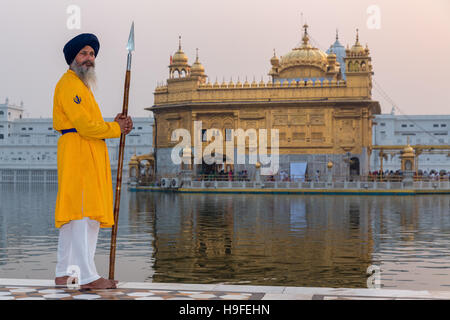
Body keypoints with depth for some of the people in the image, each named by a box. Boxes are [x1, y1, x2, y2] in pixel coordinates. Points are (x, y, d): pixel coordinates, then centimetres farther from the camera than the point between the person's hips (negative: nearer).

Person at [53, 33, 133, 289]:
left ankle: (65, 274, 15)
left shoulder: (82, 85, 26)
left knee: (73, 215, 10)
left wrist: (116, 124, 5)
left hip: (90, 154, 11)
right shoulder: (69, 84, -7)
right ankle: (87, 276, -14)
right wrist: (116, 129, -3)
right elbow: (86, 126, -16)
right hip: (78, 152, -11)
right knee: (82, 213, -13)